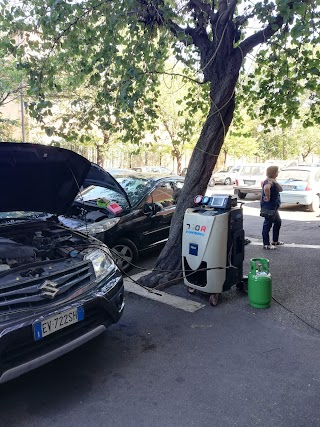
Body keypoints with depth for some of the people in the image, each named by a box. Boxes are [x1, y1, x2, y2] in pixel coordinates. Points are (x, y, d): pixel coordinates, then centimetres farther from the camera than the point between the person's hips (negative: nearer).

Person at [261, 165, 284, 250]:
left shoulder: (273, 181, 12)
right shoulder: (269, 181, -19)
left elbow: (280, 189, 4)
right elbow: (266, 188, -42)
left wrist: (276, 182, -10)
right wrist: (268, 198, -29)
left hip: (273, 206, 11)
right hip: (269, 206, -11)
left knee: (278, 222, 21)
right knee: (268, 224, -4)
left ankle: (275, 241, 33)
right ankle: (266, 244, 2)